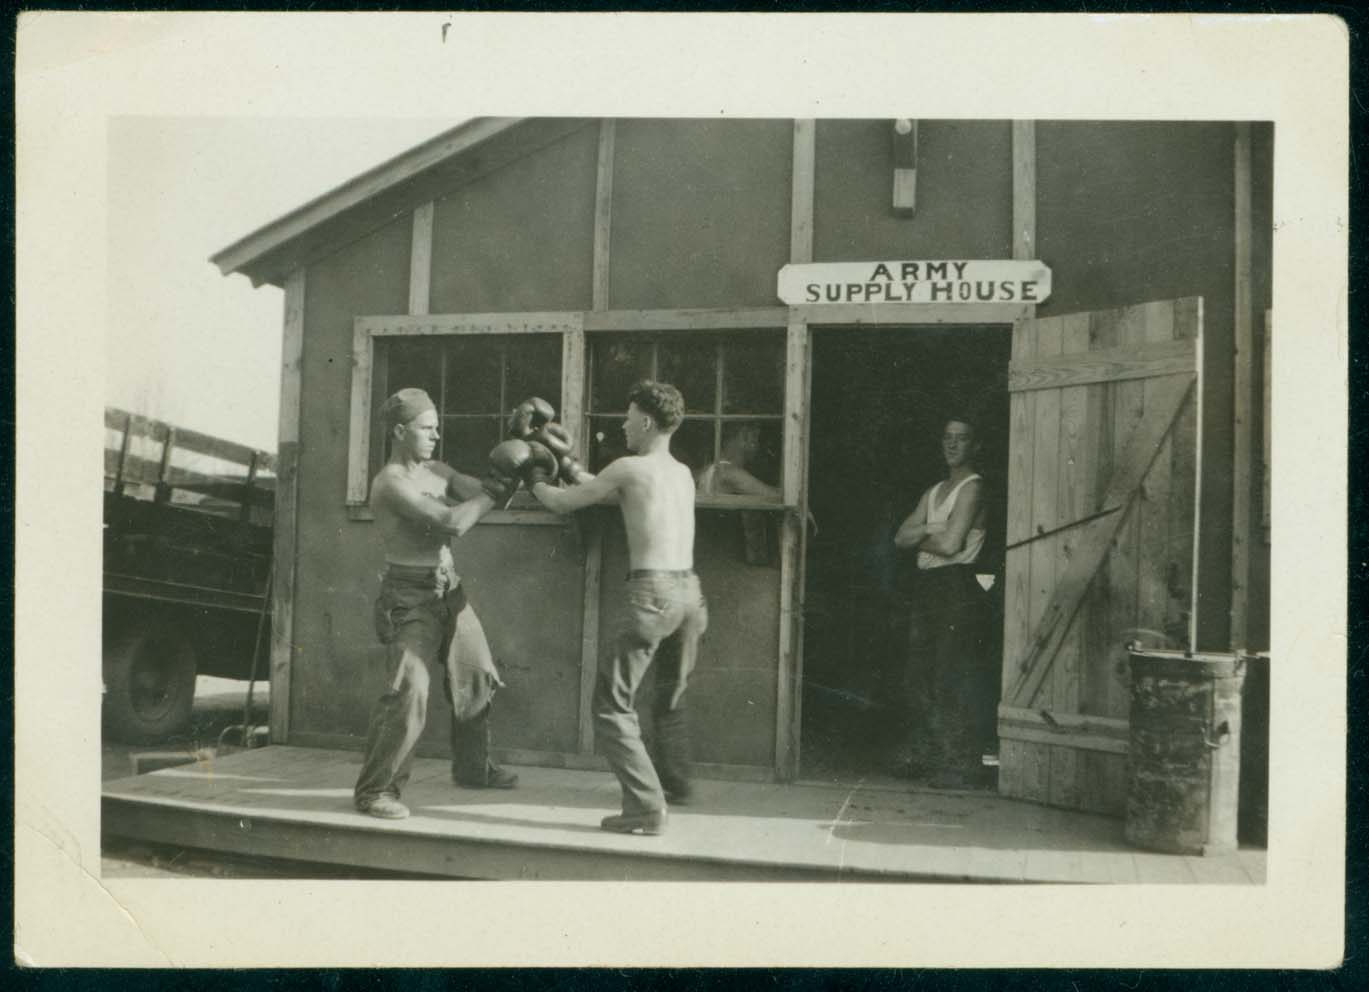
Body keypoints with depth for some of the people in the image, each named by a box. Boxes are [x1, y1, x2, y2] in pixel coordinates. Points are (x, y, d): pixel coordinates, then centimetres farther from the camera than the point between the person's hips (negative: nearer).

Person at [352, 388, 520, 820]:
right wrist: (492, 494, -14)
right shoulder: (390, 484, -17)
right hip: (410, 597, -9)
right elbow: (453, 522, -25)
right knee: (408, 692, -16)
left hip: (448, 589, 9)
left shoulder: (437, 471, 10)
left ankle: (472, 766, 35)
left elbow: (485, 493, 9)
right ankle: (374, 789, -4)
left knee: (477, 677, 17)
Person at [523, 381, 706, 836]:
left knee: (612, 704, -1)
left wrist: (537, 480, 25)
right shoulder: (683, 473, 15)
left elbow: (563, 503, 5)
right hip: (689, 589, 8)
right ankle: (675, 782, 43)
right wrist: (567, 463, 34)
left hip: (653, 592, -8)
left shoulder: (630, 467, -5)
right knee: (670, 696, 27)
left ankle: (646, 807, -7)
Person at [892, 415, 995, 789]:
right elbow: (901, 538, 11)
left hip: (957, 586, -8)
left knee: (953, 677, -8)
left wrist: (920, 537, 2)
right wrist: (930, 530, -7)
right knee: (918, 674, 10)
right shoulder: (933, 492, 20)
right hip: (927, 586, 9)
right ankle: (921, 754, 20)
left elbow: (951, 543, -16)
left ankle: (959, 765, -4)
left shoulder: (972, 488, -6)